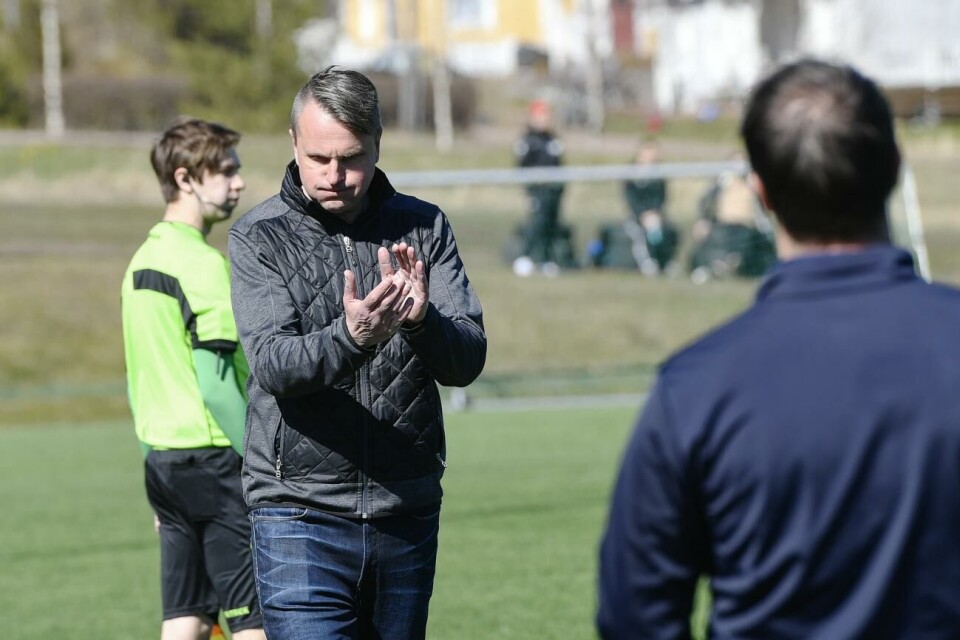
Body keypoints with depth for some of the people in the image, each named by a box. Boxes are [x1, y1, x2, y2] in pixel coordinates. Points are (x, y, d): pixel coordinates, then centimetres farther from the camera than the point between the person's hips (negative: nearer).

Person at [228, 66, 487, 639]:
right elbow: (273, 364, -16)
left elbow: (467, 360, -4)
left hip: (408, 513, 3)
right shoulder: (259, 237, -2)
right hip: (300, 512, -3)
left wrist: (421, 319, -26)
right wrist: (350, 337, -35)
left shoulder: (424, 229, 5)